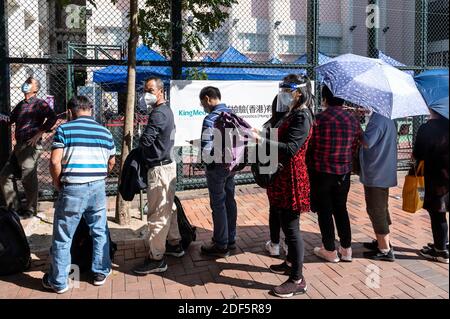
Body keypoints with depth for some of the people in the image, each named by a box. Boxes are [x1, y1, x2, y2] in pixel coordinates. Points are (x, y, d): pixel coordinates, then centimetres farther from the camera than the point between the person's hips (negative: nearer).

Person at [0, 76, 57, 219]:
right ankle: (13, 207, 20)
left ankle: (30, 210, 11)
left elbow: (52, 117, -18)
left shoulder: (39, 103, -4)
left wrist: (39, 133, -18)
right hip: (19, 146, 9)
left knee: (28, 179, -4)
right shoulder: (20, 105, 19)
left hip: (31, 146, -8)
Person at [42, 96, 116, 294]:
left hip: (72, 189, -3)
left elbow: (55, 161, -10)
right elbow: (111, 162, 16)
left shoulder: (64, 129, -2)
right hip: (98, 188, 4)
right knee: (100, 233, 17)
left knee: (62, 238, 9)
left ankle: (58, 282, 20)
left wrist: (57, 184, 4)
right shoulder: (104, 131, 10)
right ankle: (100, 273, 28)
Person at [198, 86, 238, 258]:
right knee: (230, 201, 15)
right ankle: (230, 239, 28)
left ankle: (221, 245, 13)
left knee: (218, 205, 2)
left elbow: (207, 148, -22)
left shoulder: (211, 119, -18)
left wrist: (207, 162, -3)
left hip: (217, 167, -8)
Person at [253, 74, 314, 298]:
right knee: (287, 224, 20)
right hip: (284, 175, 10)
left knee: (291, 227, -4)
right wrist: (261, 137, 13)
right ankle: (291, 263, 37)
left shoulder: (302, 116, -16)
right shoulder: (293, 114, 15)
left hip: (292, 177, -10)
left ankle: (297, 280, 7)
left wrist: (261, 140, -30)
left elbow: (290, 148, -26)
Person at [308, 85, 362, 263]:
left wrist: (310, 165, 8)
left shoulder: (318, 120, -15)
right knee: (341, 209, 18)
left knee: (324, 211, 9)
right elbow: (355, 147, 4)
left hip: (321, 172, -4)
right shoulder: (353, 120, -1)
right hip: (344, 173, 4)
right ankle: (346, 249, 24)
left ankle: (330, 251, 18)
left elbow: (310, 147, -8)